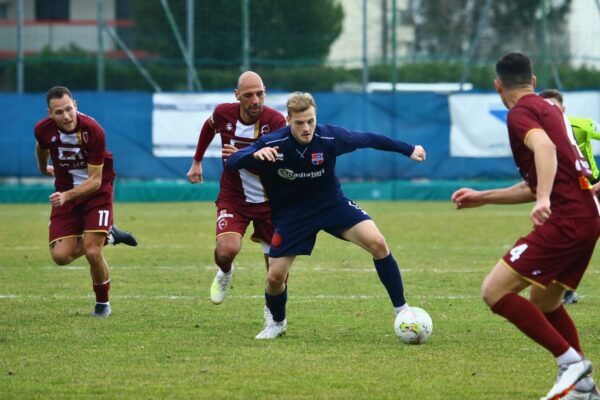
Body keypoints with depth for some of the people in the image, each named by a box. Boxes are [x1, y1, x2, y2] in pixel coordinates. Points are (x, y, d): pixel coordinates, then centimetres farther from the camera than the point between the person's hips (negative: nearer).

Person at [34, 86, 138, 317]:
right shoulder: (43, 130, -16)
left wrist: (67, 195, -36)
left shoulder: (93, 131, -27)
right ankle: (107, 236, 18)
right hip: (65, 193, 4)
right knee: (61, 256, -10)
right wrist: (43, 168, 32)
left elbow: (95, 180, -23)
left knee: (93, 252, -17)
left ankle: (102, 303, 10)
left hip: (96, 192, -4)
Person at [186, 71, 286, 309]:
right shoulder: (223, 114, -11)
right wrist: (197, 162, 21)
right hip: (233, 198, 1)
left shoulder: (275, 120, -20)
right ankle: (225, 274, 15)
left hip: (269, 199, -1)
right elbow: (209, 126, 14)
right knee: (227, 249, -23)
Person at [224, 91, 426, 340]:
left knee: (377, 243, -20)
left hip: (333, 205, 0)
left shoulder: (329, 137, -21)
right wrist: (255, 155, -48)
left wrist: (409, 150, 7)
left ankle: (402, 310, -6)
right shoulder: (273, 144, -23)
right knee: (275, 277, -5)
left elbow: (367, 139, -4)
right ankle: (277, 323, 29)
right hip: (291, 214, 0)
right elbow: (231, 162, -25)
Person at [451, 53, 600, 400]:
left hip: (566, 219, -10)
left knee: (495, 291, -11)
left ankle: (571, 361, -12)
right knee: (544, 302, 23)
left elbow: (545, 147, -28)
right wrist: (483, 197, 33)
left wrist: (544, 199, -41)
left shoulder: (521, 113, -6)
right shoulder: (549, 109, 23)